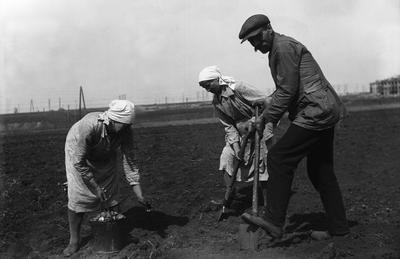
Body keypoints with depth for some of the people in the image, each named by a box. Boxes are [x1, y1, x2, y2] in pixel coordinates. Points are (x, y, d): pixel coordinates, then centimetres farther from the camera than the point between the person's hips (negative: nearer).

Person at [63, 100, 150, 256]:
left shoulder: (126, 131, -28)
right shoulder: (88, 127, -41)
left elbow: (128, 160, -22)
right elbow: (79, 162, -32)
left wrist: (139, 194, -25)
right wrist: (95, 187, -28)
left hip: (106, 157, 4)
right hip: (78, 153, -4)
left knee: (112, 192, -1)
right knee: (77, 196, -11)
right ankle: (74, 241, 3)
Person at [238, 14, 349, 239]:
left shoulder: (283, 46, -11)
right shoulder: (279, 49, 21)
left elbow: (287, 90, -17)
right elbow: (284, 90, 21)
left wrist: (266, 118, -10)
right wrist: (271, 117, 10)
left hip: (316, 113, -11)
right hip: (324, 113, 11)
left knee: (278, 159, -11)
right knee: (320, 171, 14)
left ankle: (274, 223, -7)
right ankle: (338, 228, 21)